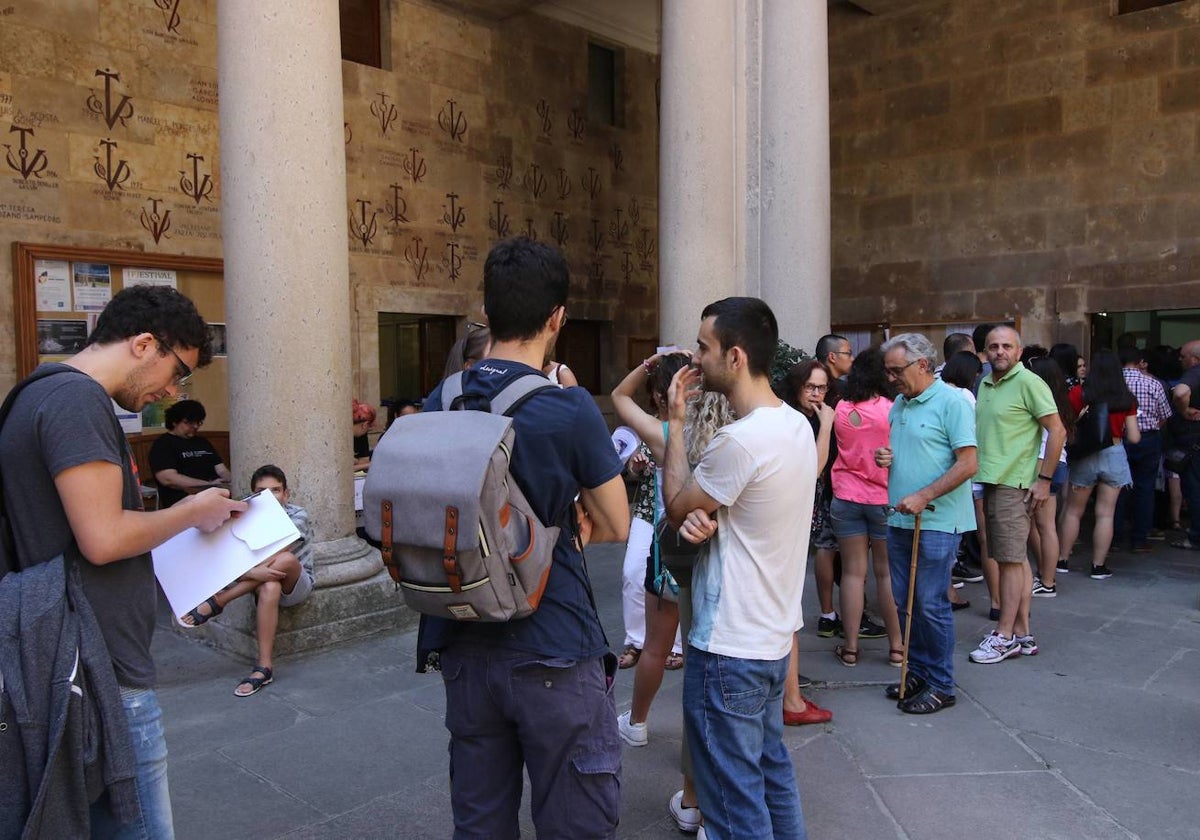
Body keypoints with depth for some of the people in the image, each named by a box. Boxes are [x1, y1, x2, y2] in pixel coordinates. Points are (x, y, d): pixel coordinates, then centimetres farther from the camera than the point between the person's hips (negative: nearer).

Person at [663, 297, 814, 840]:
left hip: (729, 648, -9)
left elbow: (676, 507, -11)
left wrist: (676, 422, -4)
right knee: (772, 771, 24)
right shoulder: (797, 425, 4)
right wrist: (702, 518, -13)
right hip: (773, 635, 9)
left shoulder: (741, 439, -26)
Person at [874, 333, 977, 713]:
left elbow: (968, 463, -16)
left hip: (936, 522, -8)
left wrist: (924, 497, -21)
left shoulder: (951, 403, -11)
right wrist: (885, 458, 2)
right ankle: (918, 672, 28)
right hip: (900, 519, 8)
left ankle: (941, 685, 14)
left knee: (931, 604, 0)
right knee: (906, 603, 13)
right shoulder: (899, 404, 13)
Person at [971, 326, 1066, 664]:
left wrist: (1044, 479, -13)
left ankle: (1005, 636, 3)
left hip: (1013, 484, -8)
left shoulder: (1029, 382, -9)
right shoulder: (985, 384, 15)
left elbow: (1057, 431, -11)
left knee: (1011, 560, -3)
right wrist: (978, 475, 14)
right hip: (990, 481, 8)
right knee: (1017, 559, 12)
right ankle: (1022, 633, 19)